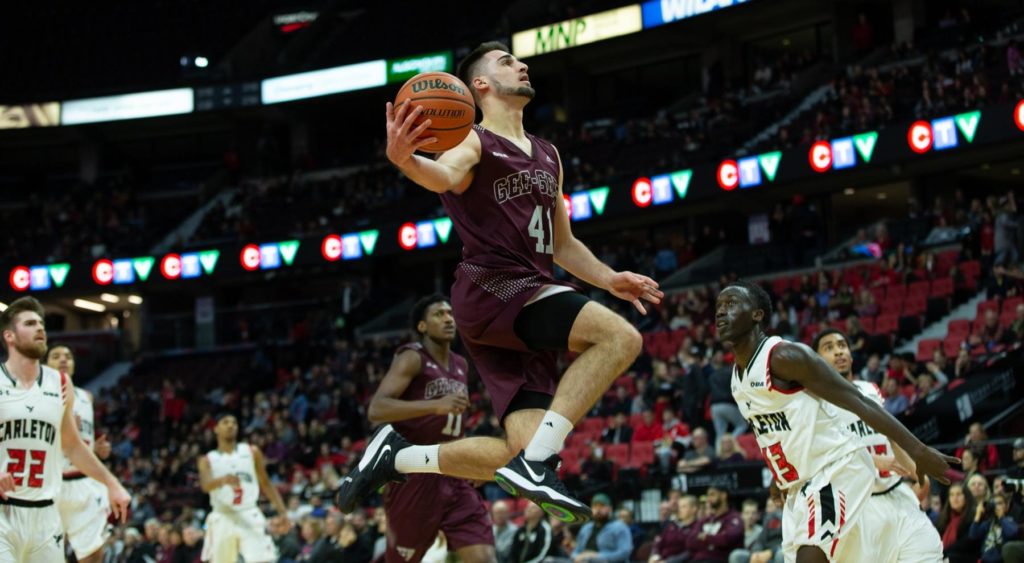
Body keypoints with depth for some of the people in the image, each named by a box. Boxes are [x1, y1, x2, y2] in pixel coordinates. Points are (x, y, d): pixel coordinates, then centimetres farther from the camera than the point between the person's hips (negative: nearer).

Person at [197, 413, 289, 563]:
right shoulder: (207, 460, 6)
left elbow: (266, 484, 15)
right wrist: (223, 480, -38)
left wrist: (282, 511, 5)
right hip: (223, 518, 0)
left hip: (249, 516, 0)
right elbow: (206, 485, -15)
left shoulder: (252, 452, 10)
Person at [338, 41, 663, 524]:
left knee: (525, 451, -5)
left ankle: (397, 456, 11)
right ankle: (535, 462, -28)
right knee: (620, 337, -27)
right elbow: (446, 176, -25)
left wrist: (608, 279, 14)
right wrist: (406, 160, -48)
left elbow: (562, 245, 31)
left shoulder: (547, 157, 24)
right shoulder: (474, 141, -1)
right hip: (489, 289, -8)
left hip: (531, 296, 8)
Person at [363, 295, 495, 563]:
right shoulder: (413, 358, -8)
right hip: (415, 477, -6)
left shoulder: (461, 366, 15)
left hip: (455, 478, 6)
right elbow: (376, 409, -23)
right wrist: (436, 405, -32)